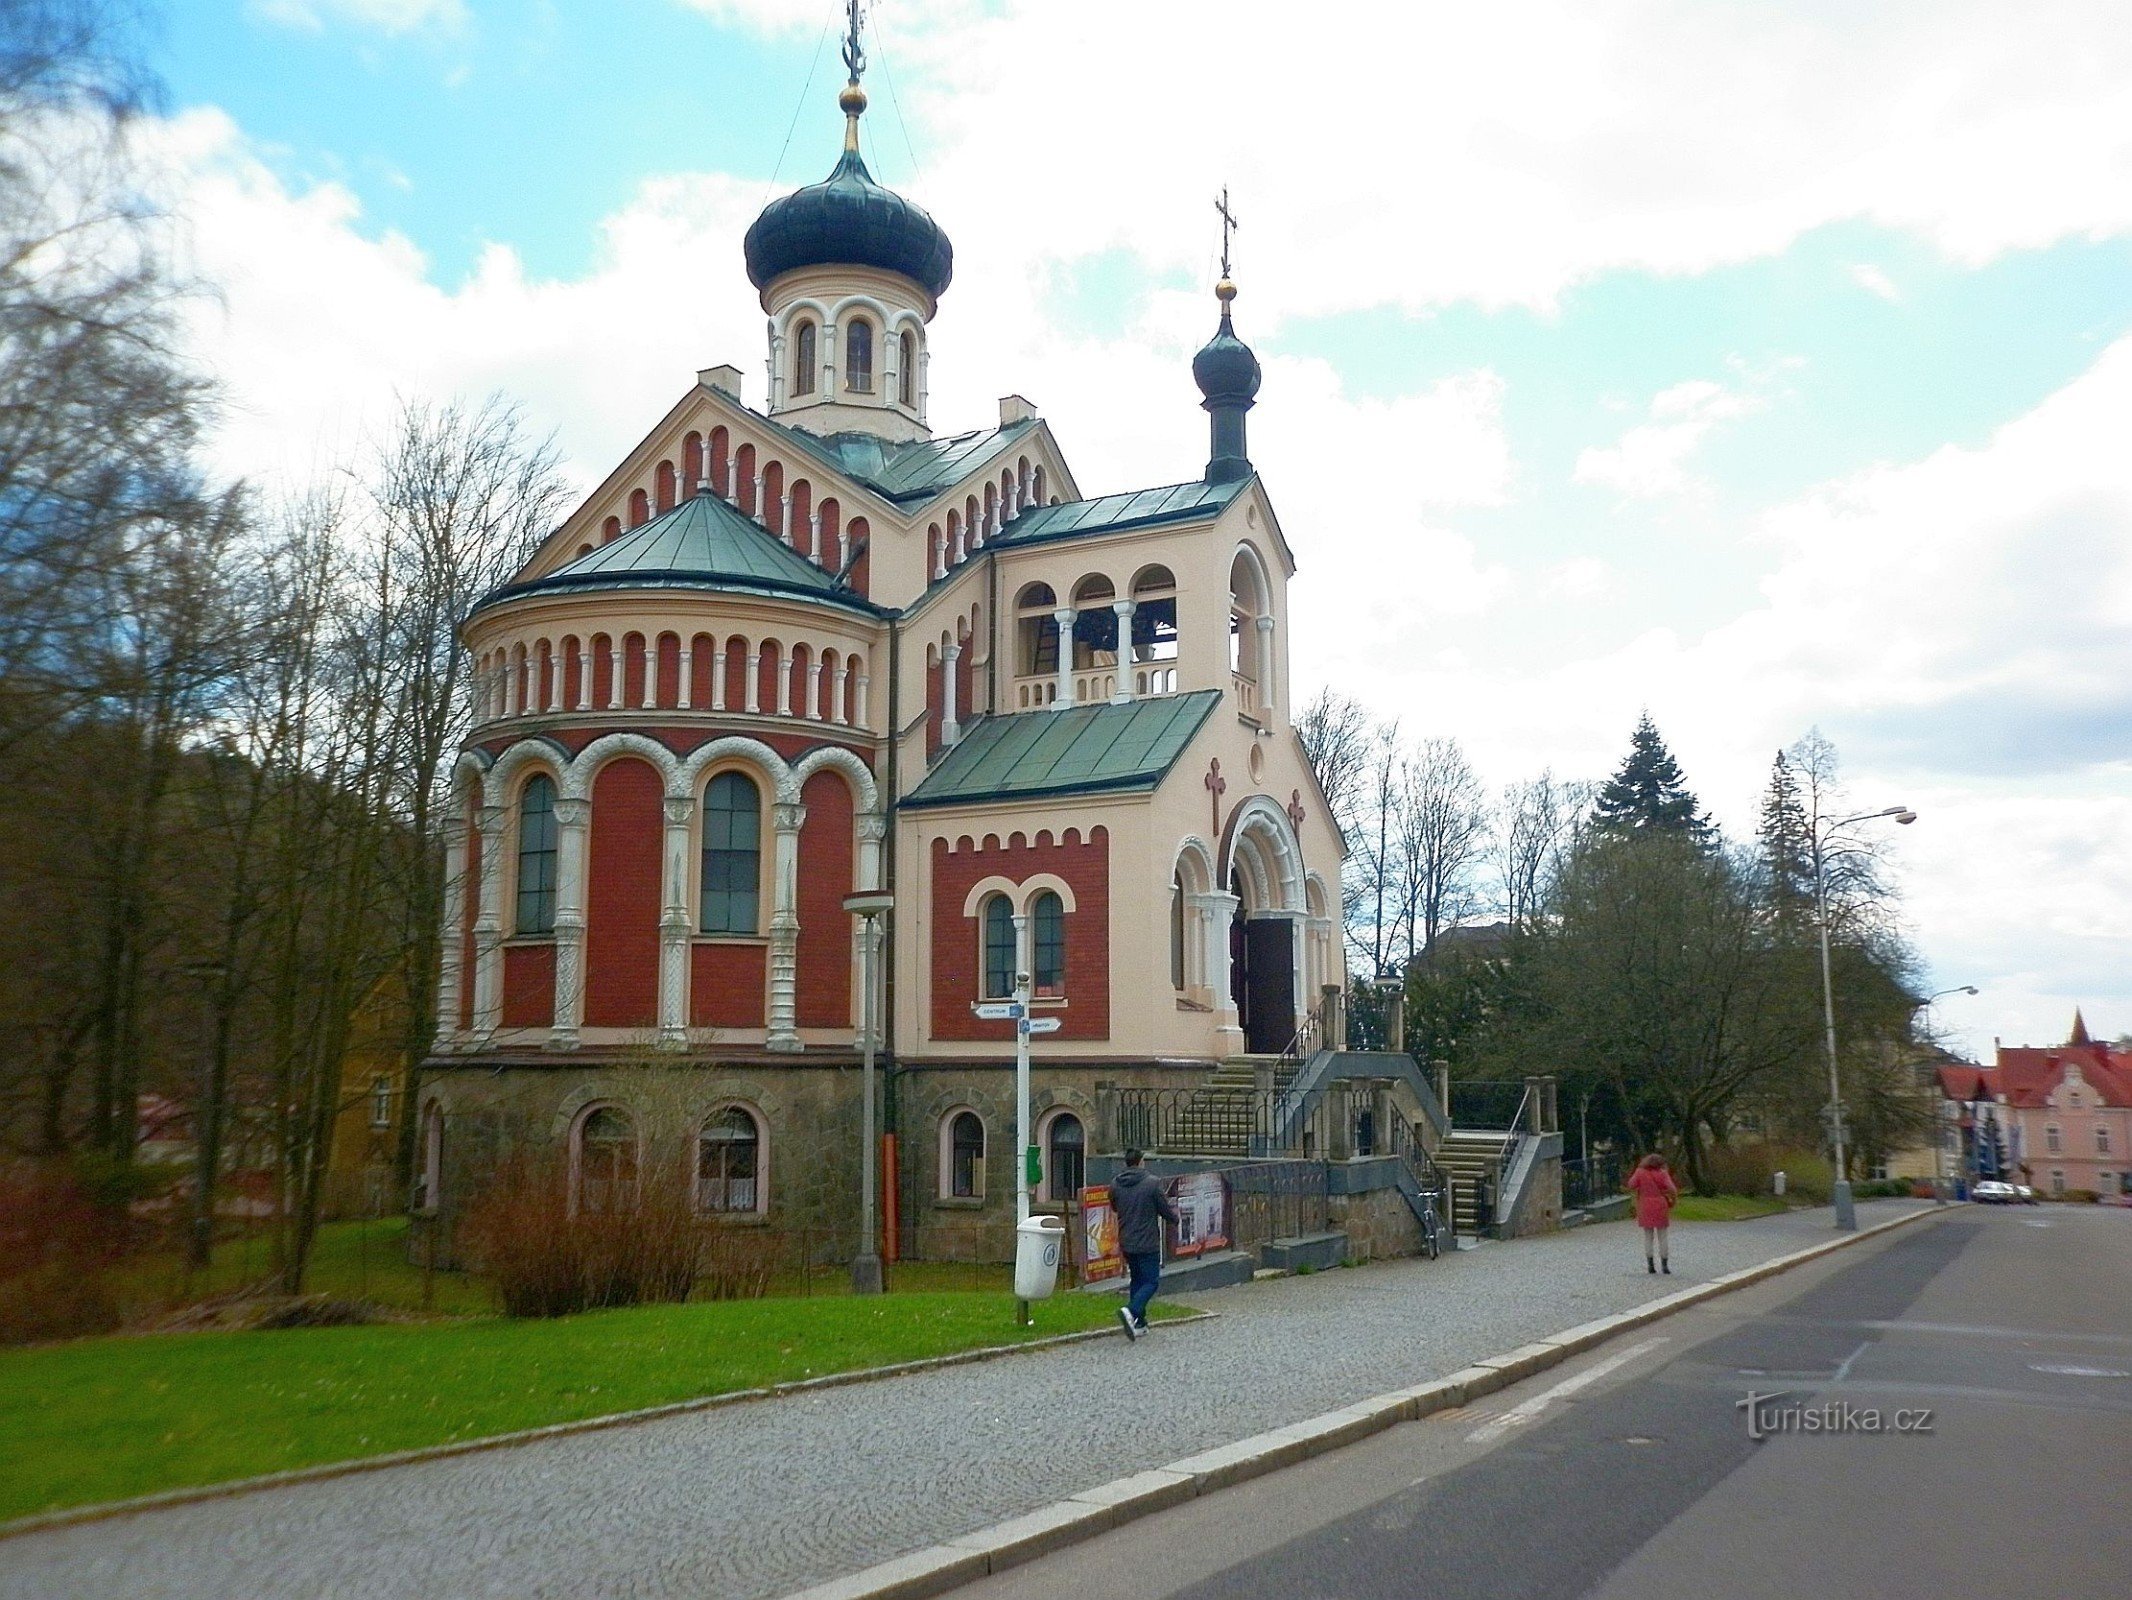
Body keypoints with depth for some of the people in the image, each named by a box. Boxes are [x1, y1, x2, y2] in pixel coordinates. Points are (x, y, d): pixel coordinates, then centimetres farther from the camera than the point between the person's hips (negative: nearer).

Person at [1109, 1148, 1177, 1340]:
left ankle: (1139, 1323, 19)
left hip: (1126, 1243, 5)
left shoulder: (1115, 1184, 1)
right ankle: (1132, 1311, -22)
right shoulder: (1152, 1182, -13)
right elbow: (1167, 1210, -7)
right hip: (1147, 1243, -5)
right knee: (1151, 1281, 1)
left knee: (1137, 1279, 19)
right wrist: (1175, 1214, 16)